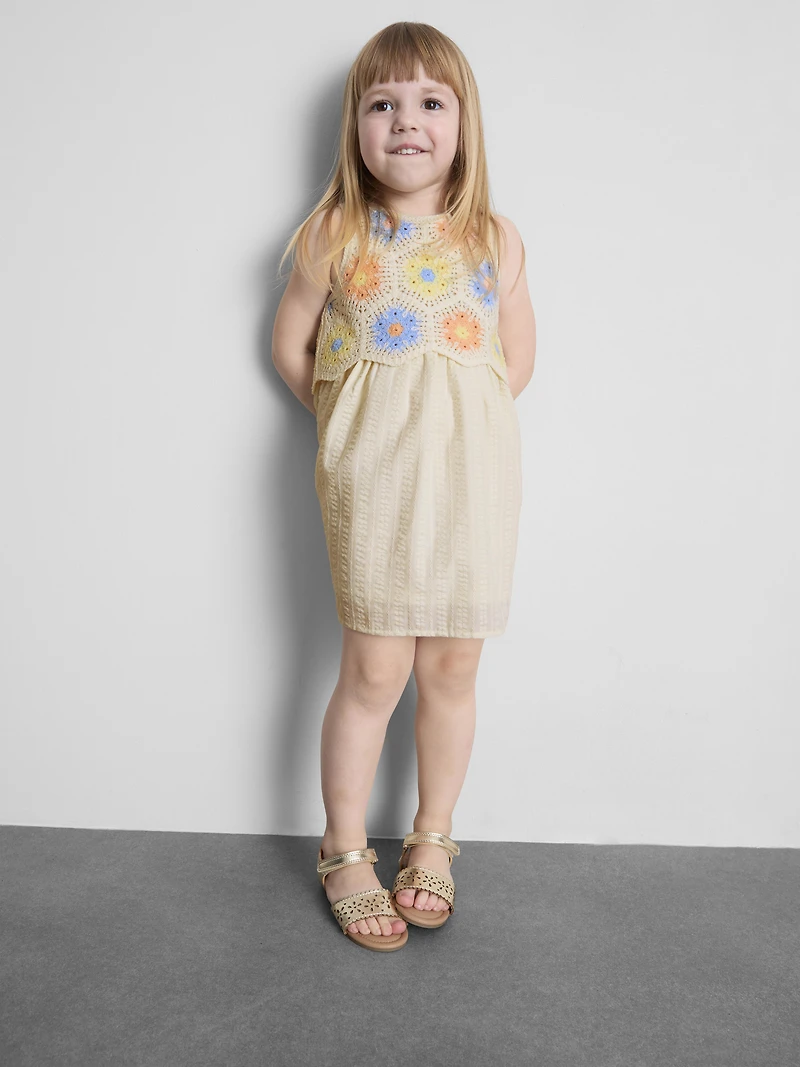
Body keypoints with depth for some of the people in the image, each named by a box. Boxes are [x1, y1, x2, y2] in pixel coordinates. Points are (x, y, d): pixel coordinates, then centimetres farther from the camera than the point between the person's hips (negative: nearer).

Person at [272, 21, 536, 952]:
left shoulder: (495, 239, 6)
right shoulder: (333, 235, 2)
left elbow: (517, 361, 15)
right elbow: (290, 347, 10)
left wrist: (452, 419, 10)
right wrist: (353, 419, 10)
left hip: (473, 472, 2)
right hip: (372, 475, -2)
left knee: (452, 667, 8)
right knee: (375, 671, 0)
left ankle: (432, 840, 30)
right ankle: (344, 852, 22)